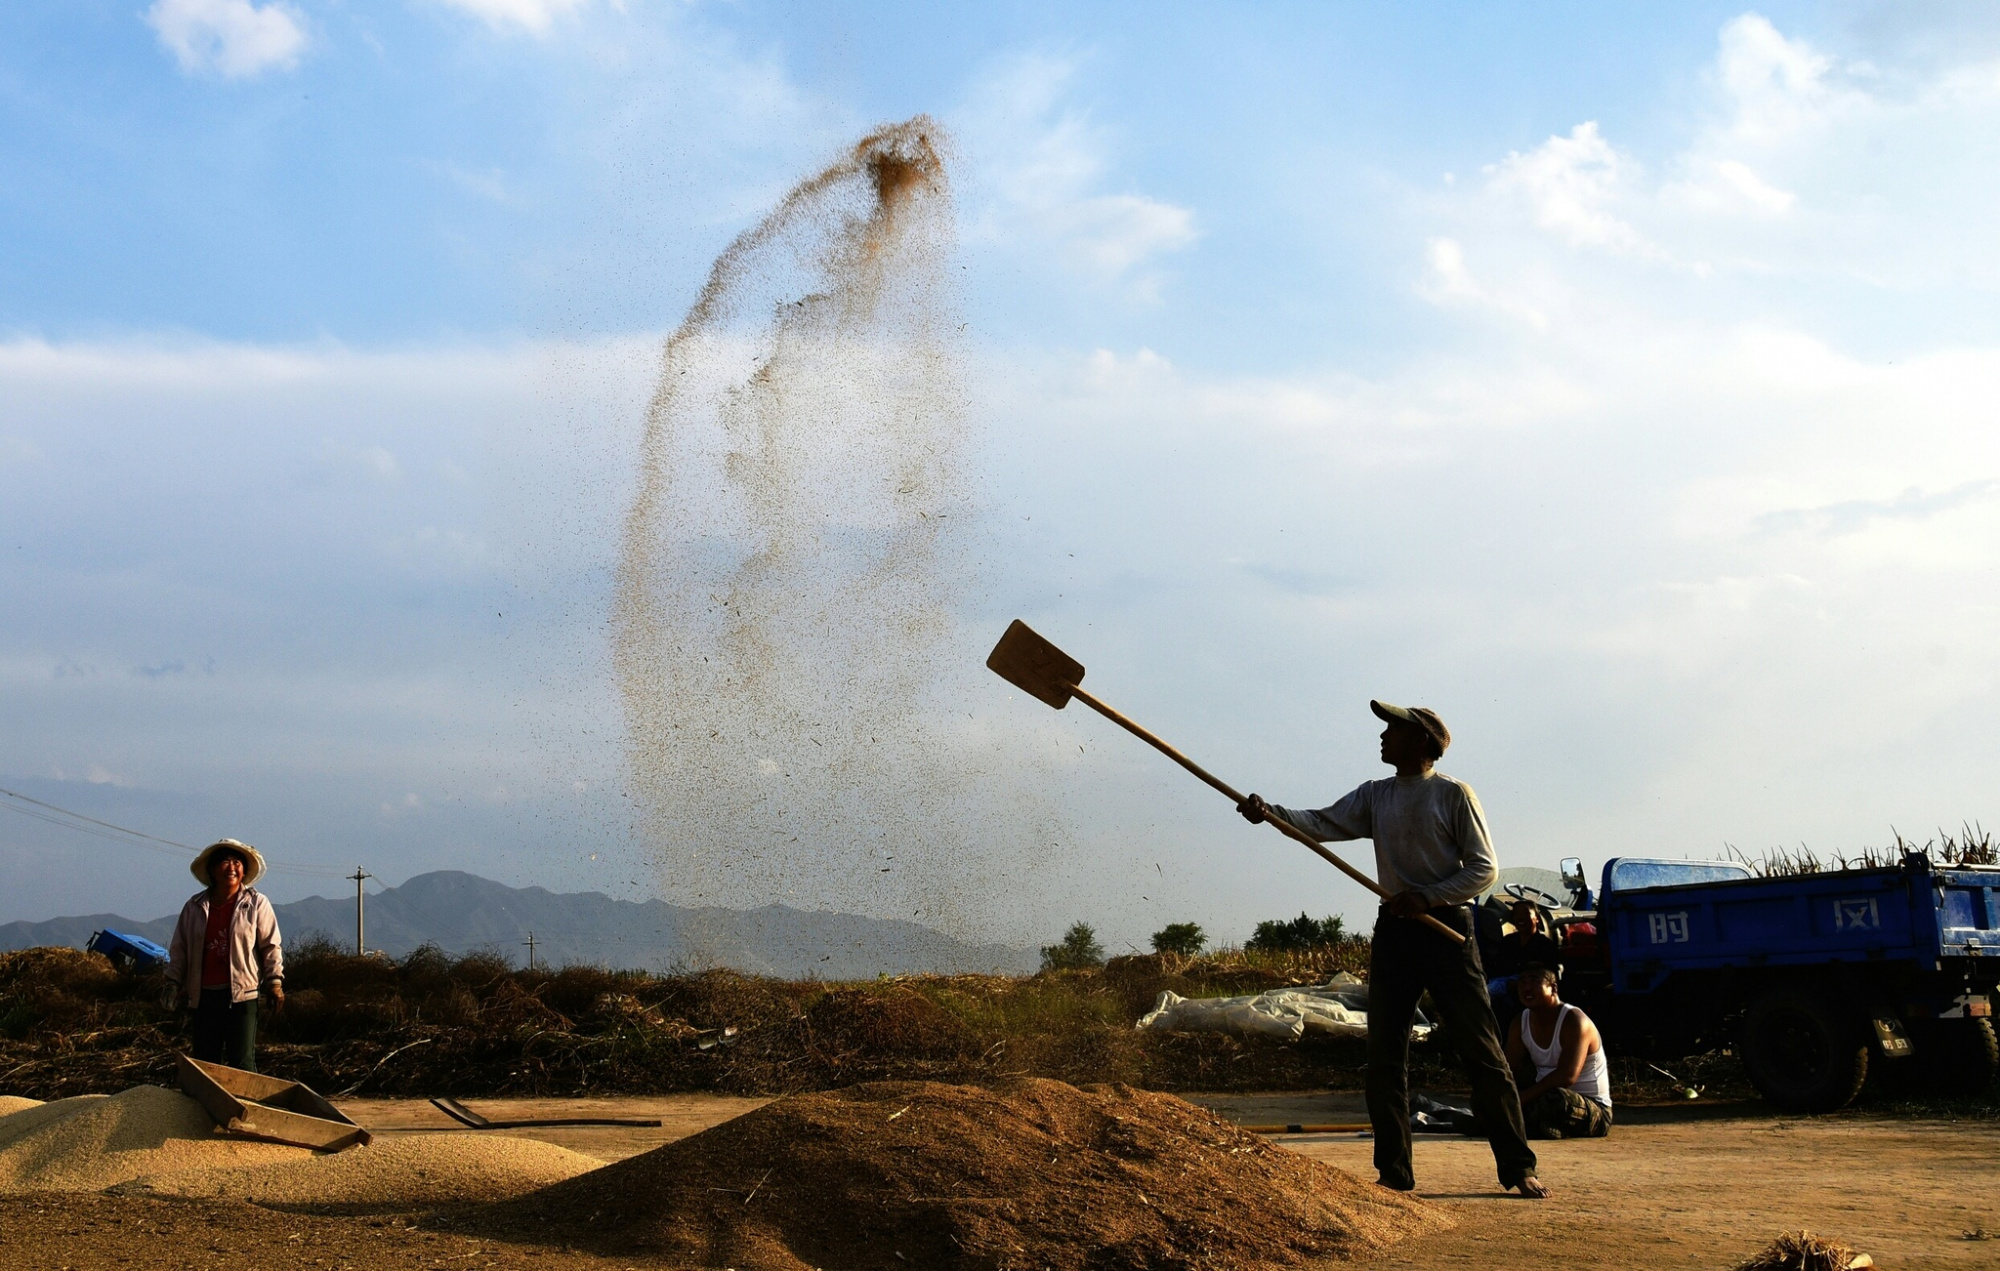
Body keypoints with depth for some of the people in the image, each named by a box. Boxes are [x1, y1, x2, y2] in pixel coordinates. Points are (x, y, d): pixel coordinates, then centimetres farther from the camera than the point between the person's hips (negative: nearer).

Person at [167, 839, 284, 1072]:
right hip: (204, 994, 3)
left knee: (242, 1061, -3)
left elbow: (271, 945, 1)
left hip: (242, 993, -3)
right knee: (204, 1059, 8)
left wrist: (275, 982, -4)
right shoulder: (194, 906, 8)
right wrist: (174, 983, 10)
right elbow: (179, 948, 13)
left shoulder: (257, 904, 1)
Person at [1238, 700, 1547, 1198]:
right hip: (1394, 931, 5)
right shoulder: (1374, 796, 12)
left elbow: (1484, 868, -6)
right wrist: (1271, 813, -17)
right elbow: (1324, 824, 0)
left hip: (1446, 929, -5)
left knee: (1482, 1053, -4)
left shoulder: (1453, 794, -4)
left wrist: (1427, 897, -16)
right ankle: (1394, 1171, 12)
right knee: (1384, 1058, 4)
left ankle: (1518, 1168, 2)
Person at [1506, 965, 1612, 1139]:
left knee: (1555, 1099, -40)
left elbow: (1567, 1076, -30)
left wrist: (1524, 1097, -33)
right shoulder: (1520, 1024, 5)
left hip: (1593, 1109, -7)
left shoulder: (1574, 1021, -18)